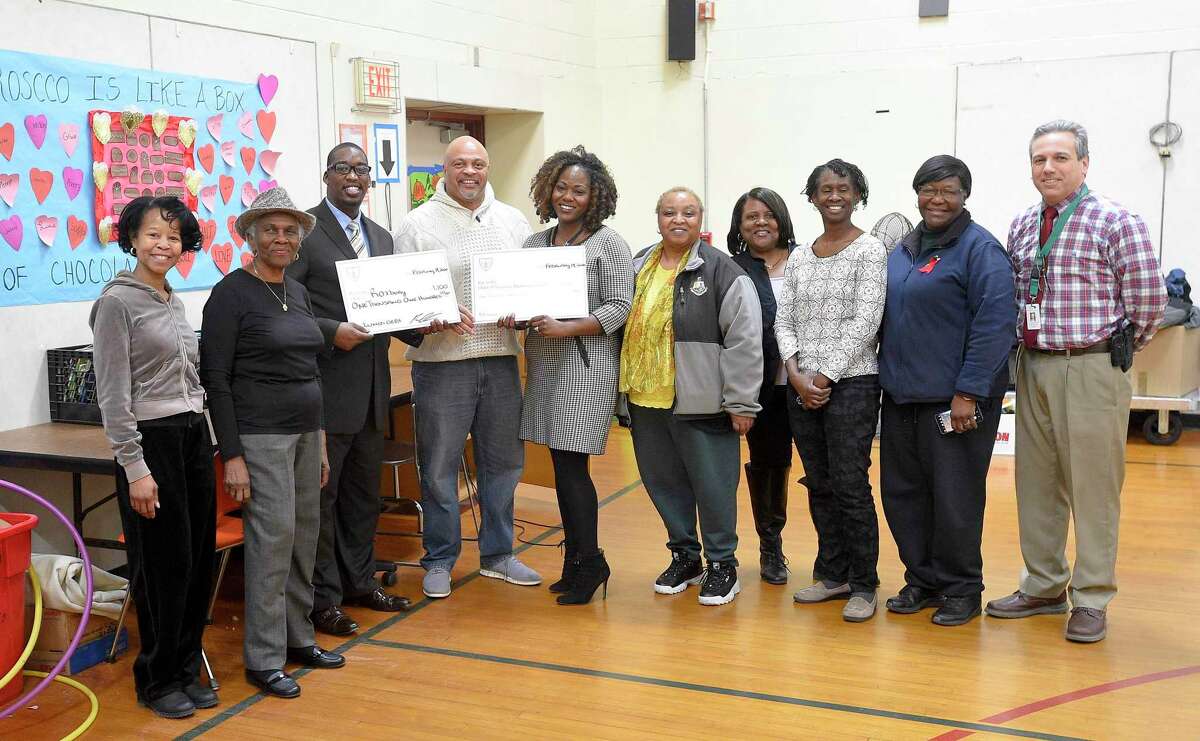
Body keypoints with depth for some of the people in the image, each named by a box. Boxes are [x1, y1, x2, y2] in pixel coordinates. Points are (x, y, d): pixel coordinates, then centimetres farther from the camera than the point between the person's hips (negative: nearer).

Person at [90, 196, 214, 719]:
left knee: (198, 561, 10)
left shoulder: (175, 302, 13)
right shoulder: (117, 302, -9)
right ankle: (157, 680, 17)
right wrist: (135, 468, -17)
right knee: (164, 566, 0)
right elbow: (113, 396, -13)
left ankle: (187, 669, 24)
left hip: (194, 437, 7)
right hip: (151, 440, -7)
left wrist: (199, 433, 16)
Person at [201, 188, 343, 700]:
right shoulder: (231, 294, -8)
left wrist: (319, 441, 18)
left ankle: (298, 638, 23)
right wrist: (232, 456, -16)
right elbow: (215, 379, -11)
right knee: (273, 539, -8)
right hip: (260, 436, -7)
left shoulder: (297, 291, 13)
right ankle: (263, 659, 3)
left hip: (304, 432, 7)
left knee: (304, 534, 10)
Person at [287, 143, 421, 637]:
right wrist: (332, 333, -23)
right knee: (320, 493, 2)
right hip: (326, 386, -7)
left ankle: (359, 581, 31)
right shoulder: (304, 230, -8)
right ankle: (322, 598, 12)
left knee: (364, 491, 17)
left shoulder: (381, 237, 15)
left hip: (371, 388, 8)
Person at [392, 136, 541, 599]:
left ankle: (497, 554, 28)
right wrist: (435, 317, -21)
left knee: (503, 461, 12)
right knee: (439, 466, 4)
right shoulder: (418, 224, -1)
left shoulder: (512, 221, 11)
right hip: (441, 362, -4)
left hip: (501, 359, 4)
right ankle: (439, 561, 19)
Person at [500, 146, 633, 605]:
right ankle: (576, 560, 20)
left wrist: (567, 329, -19)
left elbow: (619, 307, -9)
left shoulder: (608, 243, -3)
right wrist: (516, 316, -7)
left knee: (571, 464, -8)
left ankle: (590, 561, 6)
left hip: (586, 364, -6)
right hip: (544, 364, 6)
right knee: (560, 464, 9)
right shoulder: (535, 243, 13)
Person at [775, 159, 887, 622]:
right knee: (819, 484, 11)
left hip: (850, 383, -5)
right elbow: (784, 321, 9)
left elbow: (864, 323, -11)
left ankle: (863, 585, 8)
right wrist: (797, 375, -6)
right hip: (802, 386, 5)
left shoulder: (870, 251, -4)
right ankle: (832, 574, 23)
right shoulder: (799, 258, 12)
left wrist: (825, 377, -13)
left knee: (850, 486, -4)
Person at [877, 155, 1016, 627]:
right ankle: (921, 580, 26)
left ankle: (961, 590, 16)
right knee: (903, 493, 11)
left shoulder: (980, 248, -8)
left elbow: (995, 324, -15)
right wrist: (888, 376, 14)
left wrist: (968, 392, -19)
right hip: (901, 395, 7)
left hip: (954, 399, -7)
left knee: (954, 497, 1)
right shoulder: (904, 249, 14)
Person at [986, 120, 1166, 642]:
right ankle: (1043, 588, 25)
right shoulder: (1022, 227, 11)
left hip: (1092, 369, -6)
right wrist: (1030, 344, 12)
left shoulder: (1116, 222, -8)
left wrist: (1117, 349, 2)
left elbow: (1148, 300, -8)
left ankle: (1092, 600, 12)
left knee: (1092, 487, 0)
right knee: (1036, 484, 12)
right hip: (1034, 366, 6)